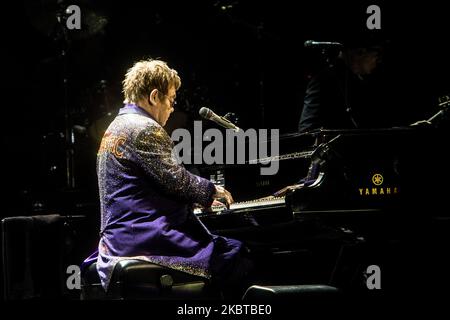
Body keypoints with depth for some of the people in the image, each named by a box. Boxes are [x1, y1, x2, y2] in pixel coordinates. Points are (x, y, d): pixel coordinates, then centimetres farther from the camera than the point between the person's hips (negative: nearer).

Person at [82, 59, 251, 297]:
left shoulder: (116, 128, 20)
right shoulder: (144, 128, -12)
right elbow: (176, 180, -15)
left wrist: (204, 194, 26)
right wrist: (211, 190, 3)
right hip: (147, 239, -11)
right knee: (232, 255, -12)